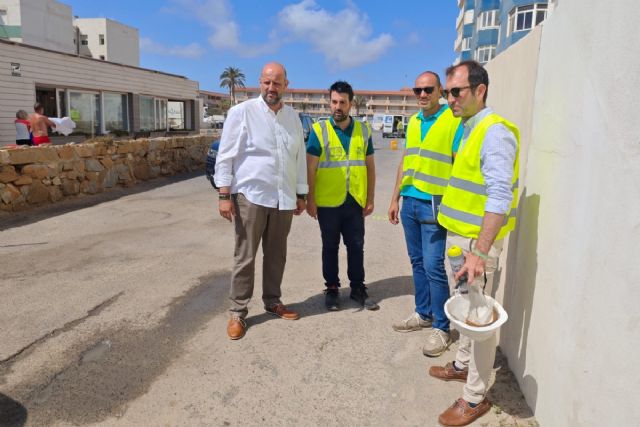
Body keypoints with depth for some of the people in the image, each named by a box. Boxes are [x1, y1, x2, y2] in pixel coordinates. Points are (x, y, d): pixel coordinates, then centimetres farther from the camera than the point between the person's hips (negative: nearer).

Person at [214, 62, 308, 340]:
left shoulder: (293, 117, 10)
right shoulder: (242, 112, -4)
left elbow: (300, 158, 15)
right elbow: (226, 156, -6)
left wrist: (301, 195, 14)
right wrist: (224, 195, -12)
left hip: (283, 199, 5)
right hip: (250, 196, -4)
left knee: (276, 255, 14)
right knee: (245, 257, 1)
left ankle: (272, 301, 31)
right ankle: (238, 312, 13)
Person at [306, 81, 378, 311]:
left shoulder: (363, 130, 5)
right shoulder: (319, 130, -3)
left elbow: (370, 167, 9)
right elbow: (310, 168, -4)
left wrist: (370, 198, 5)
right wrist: (310, 199, -8)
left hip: (355, 201, 3)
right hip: (328, 202, -2)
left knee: (356, 246, 11)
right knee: (330, 247, 10)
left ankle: (358, 288, 25)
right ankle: (332, 289, 24)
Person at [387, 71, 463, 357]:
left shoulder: (454, 121, -7)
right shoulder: (412, 122, 13)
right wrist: (395, 198, 17)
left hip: (434, 205, -6)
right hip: (409, 203, 7)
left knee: (433, 266, -5)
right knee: (417, 262, 14)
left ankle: (442, 328, 9)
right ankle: (423, 314, 29)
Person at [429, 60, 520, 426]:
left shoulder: (494, 131, -16)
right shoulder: (469, 129, 12)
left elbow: (500, 197, -24)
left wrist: (480, 251, -28)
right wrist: (463, 242, 19)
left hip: (477, 239, -9)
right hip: (459, 235, 9)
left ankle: (476, 397, 15)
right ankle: (463, 365, 40)